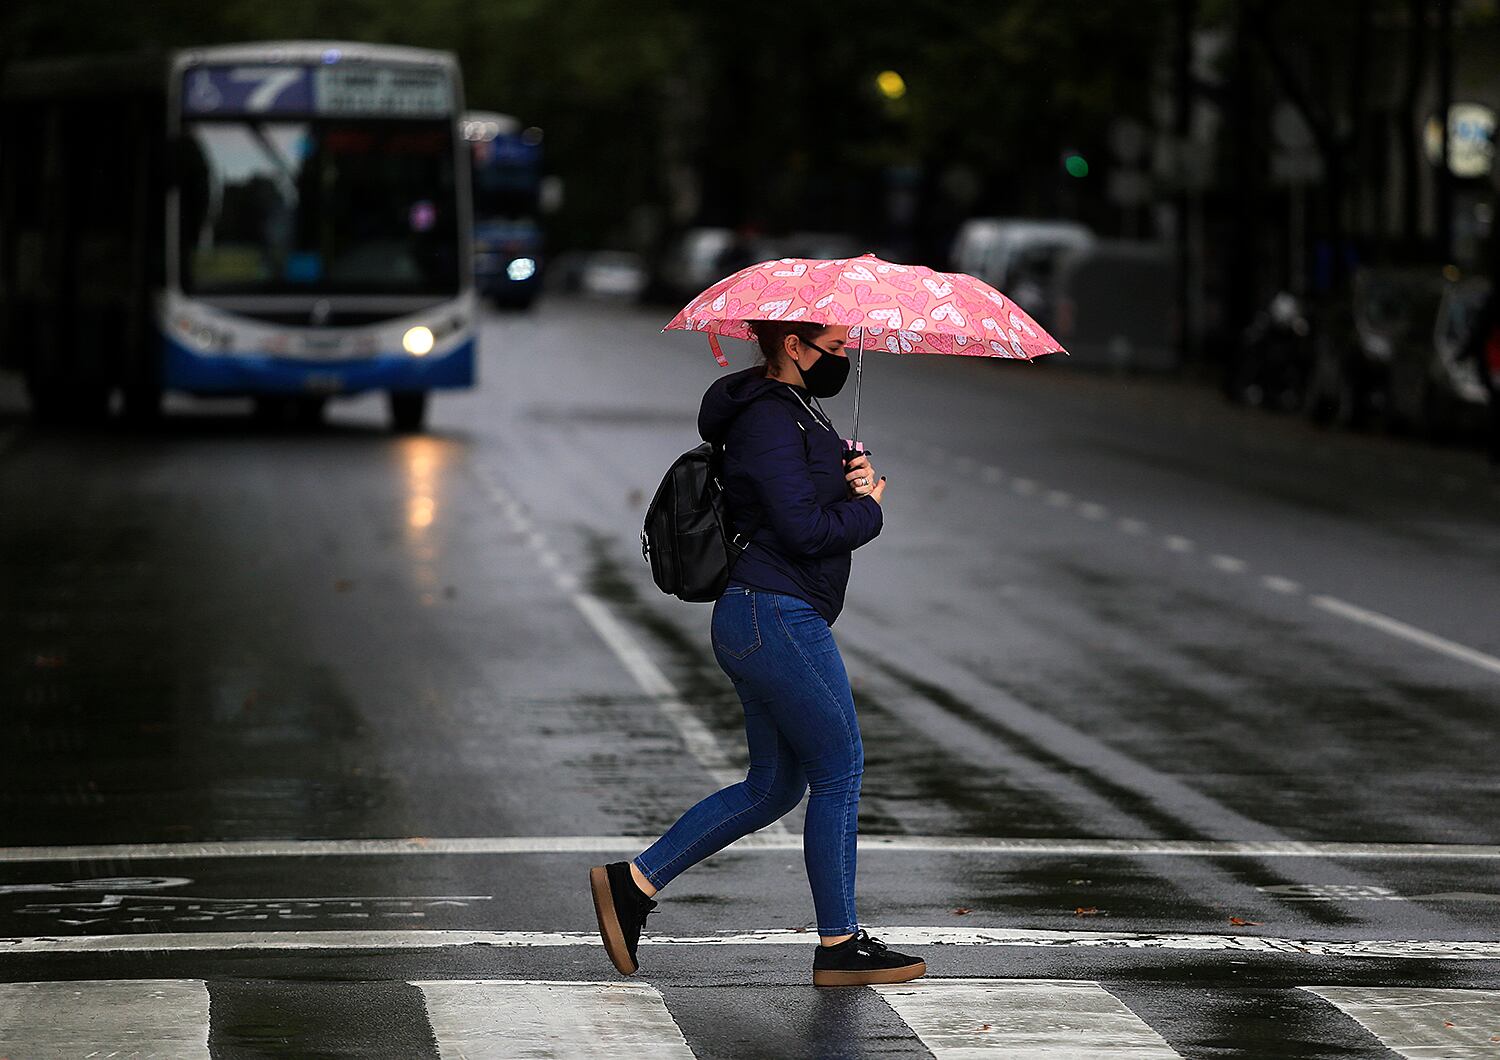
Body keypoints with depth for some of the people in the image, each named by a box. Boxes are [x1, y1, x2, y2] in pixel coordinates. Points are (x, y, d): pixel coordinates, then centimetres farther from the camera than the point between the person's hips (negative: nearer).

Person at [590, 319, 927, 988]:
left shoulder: (793, 410, 17)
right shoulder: (770, 420, -16)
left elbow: (820, 497, 20)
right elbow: (804, 530, -22)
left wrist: (857, 478, -1)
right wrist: (868, 506, -5)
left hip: (756, 621, 11)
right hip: (779, 617, -11)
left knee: (774, 786, 15)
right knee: (840, 770, -2)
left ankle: (634, 883, 14)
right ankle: (839, 946, 5)